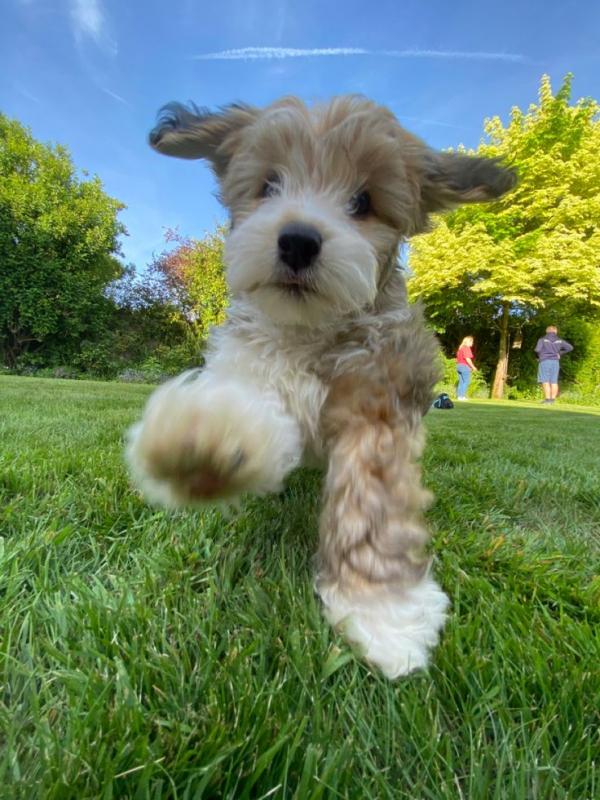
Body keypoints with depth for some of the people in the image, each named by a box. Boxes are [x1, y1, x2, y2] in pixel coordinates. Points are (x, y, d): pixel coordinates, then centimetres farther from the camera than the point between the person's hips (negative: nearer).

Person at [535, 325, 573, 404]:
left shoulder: (542, 340, -2)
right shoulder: (559, 341, 9)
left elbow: (537, 349, -14)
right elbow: (570, 347, 7)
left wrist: (540, 355, 6)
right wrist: (560, 353, 15)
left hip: (545, 362, -4)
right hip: (555, 362, 4)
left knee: (545, 381, -6)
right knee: (554, 382, 7)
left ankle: (547, 399, -13)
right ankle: (553, 399, 5)